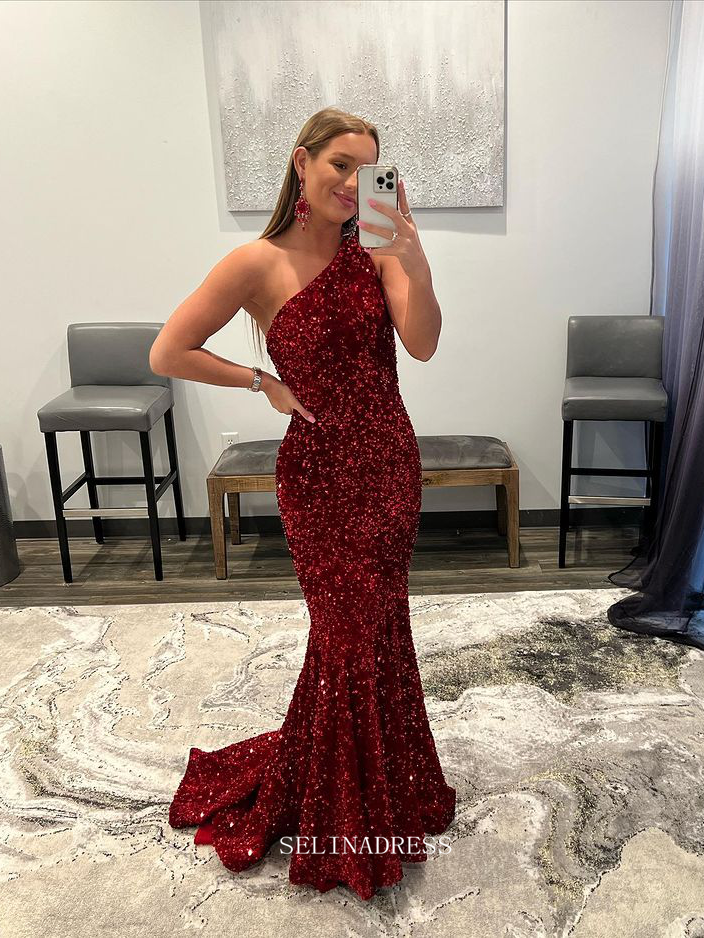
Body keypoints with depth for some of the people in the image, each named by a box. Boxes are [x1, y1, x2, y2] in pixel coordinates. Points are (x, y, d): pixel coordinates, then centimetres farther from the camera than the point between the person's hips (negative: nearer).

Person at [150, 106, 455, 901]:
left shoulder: (372, 251, 1)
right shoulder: (260, 263, -12)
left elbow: (422, 345, -13)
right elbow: (166, 354, -10)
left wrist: (416, 266, -29)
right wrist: (267, 384, -7)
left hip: (391, 463, 5)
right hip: (324, 475, -4)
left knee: (376, 625, 18)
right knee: (351, 636, 6)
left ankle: (384, 784, 44)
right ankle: (343, 830, 31)